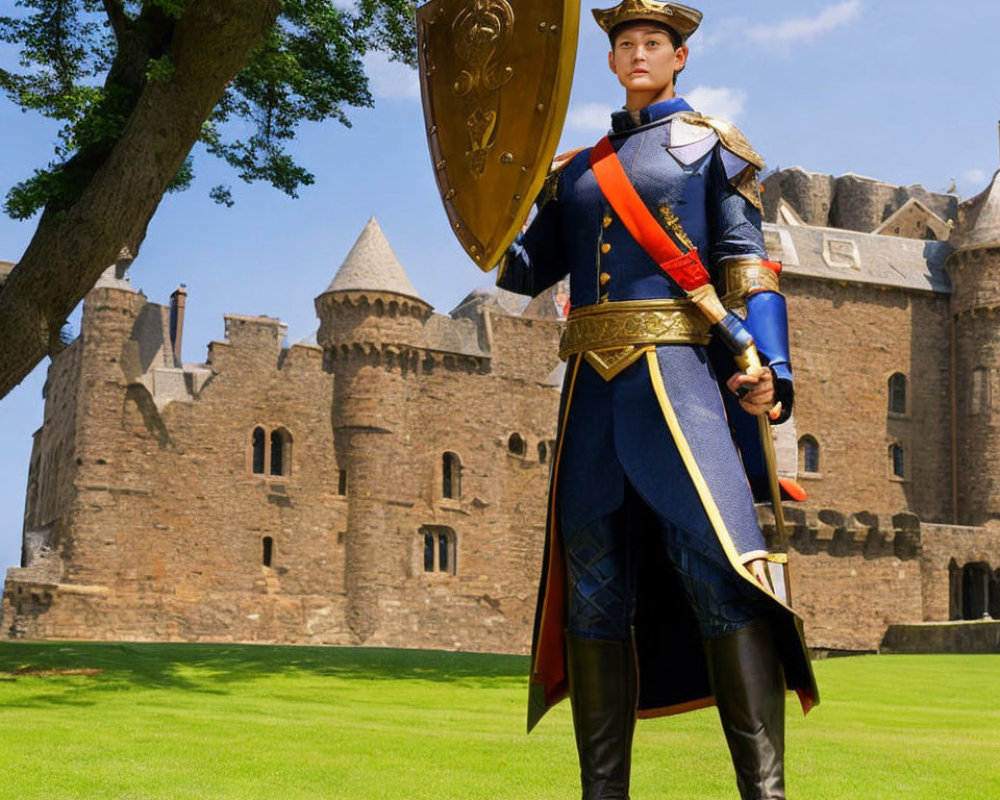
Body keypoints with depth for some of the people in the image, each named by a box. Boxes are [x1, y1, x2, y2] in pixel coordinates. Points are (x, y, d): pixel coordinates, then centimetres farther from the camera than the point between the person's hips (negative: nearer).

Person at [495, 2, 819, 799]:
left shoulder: (712, 144, 13)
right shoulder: (575, 169, 24)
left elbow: (745, 261, 3)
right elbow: (527, 268, 19)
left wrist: (769, 368, -12)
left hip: (676, 368, -4)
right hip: (592, 385, 4)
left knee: (718, 563, -18)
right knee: (592, 589, 1)